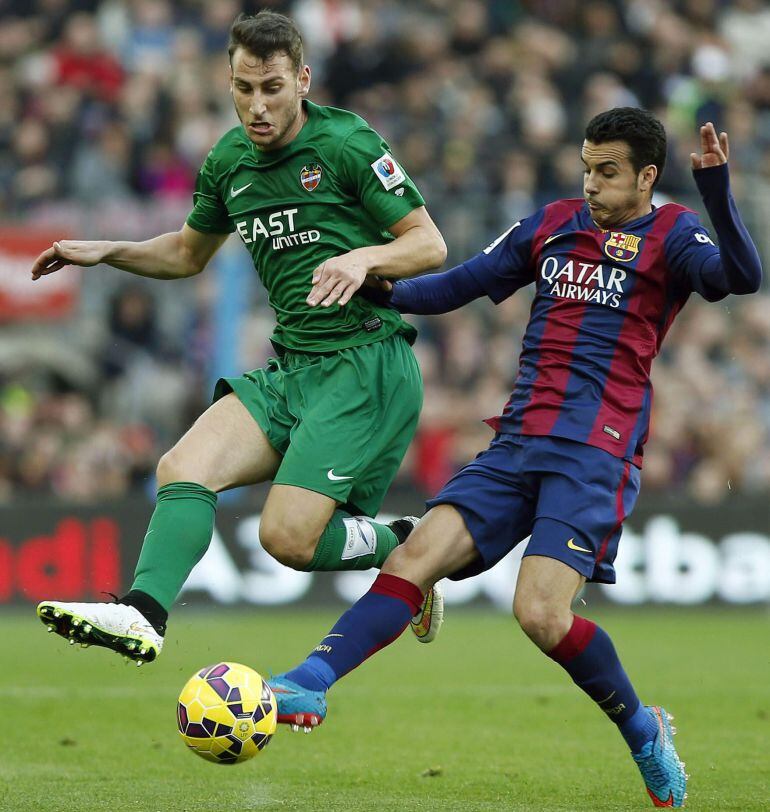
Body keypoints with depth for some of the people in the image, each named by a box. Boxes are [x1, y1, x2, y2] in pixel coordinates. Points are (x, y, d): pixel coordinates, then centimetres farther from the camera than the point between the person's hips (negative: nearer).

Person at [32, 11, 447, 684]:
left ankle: (404, 547, 10)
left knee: (288, 537, -17)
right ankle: (143, 614, -27)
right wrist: (104, 253, 16)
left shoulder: (347, 143, -8)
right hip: (290, 369, 7)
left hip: (366, 362, -7)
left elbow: (430, 244, -5)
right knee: (183, 467, -17)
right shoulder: (228, 162, 11)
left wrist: (364, 257, -23)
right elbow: (190, 253, 29)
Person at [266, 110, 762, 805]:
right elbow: (465, 283, 23)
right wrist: (382, 293, 9)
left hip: (595, 453, -5)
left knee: (541, 613, -18)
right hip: (517, 443, 6)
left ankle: (643, 733, 4)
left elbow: (742, 277, -19)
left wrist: (717, 192, -33)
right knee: (418, 555, -11)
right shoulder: (553, 226, 17)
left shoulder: (671, 236, 1)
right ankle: (307, 685, -19)